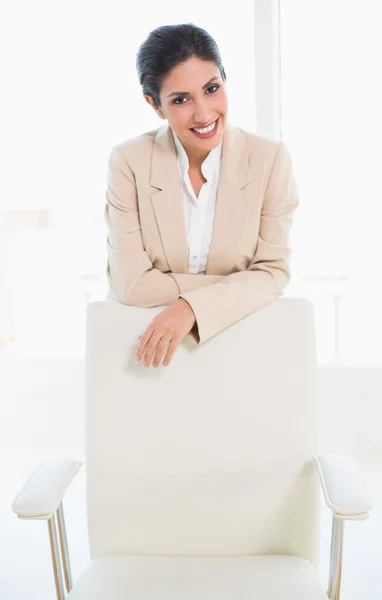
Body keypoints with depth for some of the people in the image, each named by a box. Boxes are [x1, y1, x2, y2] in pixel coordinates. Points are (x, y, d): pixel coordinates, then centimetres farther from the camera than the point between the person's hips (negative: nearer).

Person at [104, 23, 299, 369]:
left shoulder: (271, 159, -7)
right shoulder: (129, 162, -9)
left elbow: (273, 272, -6)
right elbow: (131, 283, -12)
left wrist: (193, 306, -20)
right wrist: (238, 286, -13)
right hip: (146, 342, 1)